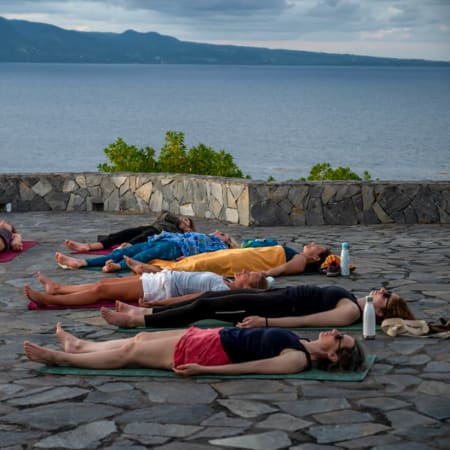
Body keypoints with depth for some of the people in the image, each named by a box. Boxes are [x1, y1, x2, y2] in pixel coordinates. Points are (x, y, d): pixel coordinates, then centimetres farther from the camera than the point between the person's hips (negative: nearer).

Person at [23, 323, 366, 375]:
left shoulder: (299, 360, -24)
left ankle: (59, 358, 14)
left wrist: (203, 370, -28)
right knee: (138, 340, 17)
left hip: (213, 351, -8)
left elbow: (250, 367, -27)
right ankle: (78, 345, 35)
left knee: (129, 354, 1)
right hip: (215, 337, 8)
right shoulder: (303, 346, 1)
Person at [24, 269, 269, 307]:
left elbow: (194, 297, -29)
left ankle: (49, 298, 4)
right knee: (103, 284, 14)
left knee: (101, 289, -4)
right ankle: (57, 289, 26)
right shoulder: (225, 282, 3)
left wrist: (159, 303, -33)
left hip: (161, 288, -8)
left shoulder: (223, 290, -23)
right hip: (162, 279, 8)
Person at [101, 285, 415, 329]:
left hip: (279, 305, -9)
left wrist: (265, 322, -30)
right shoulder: (354, 302, 10)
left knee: (206, 307, -11)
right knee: (210, 297, 9)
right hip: (279, 296, 9)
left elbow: (303, 321, -25)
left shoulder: (351, 312, -18)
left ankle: (137, 320, -5)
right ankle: (144, 312, 15)